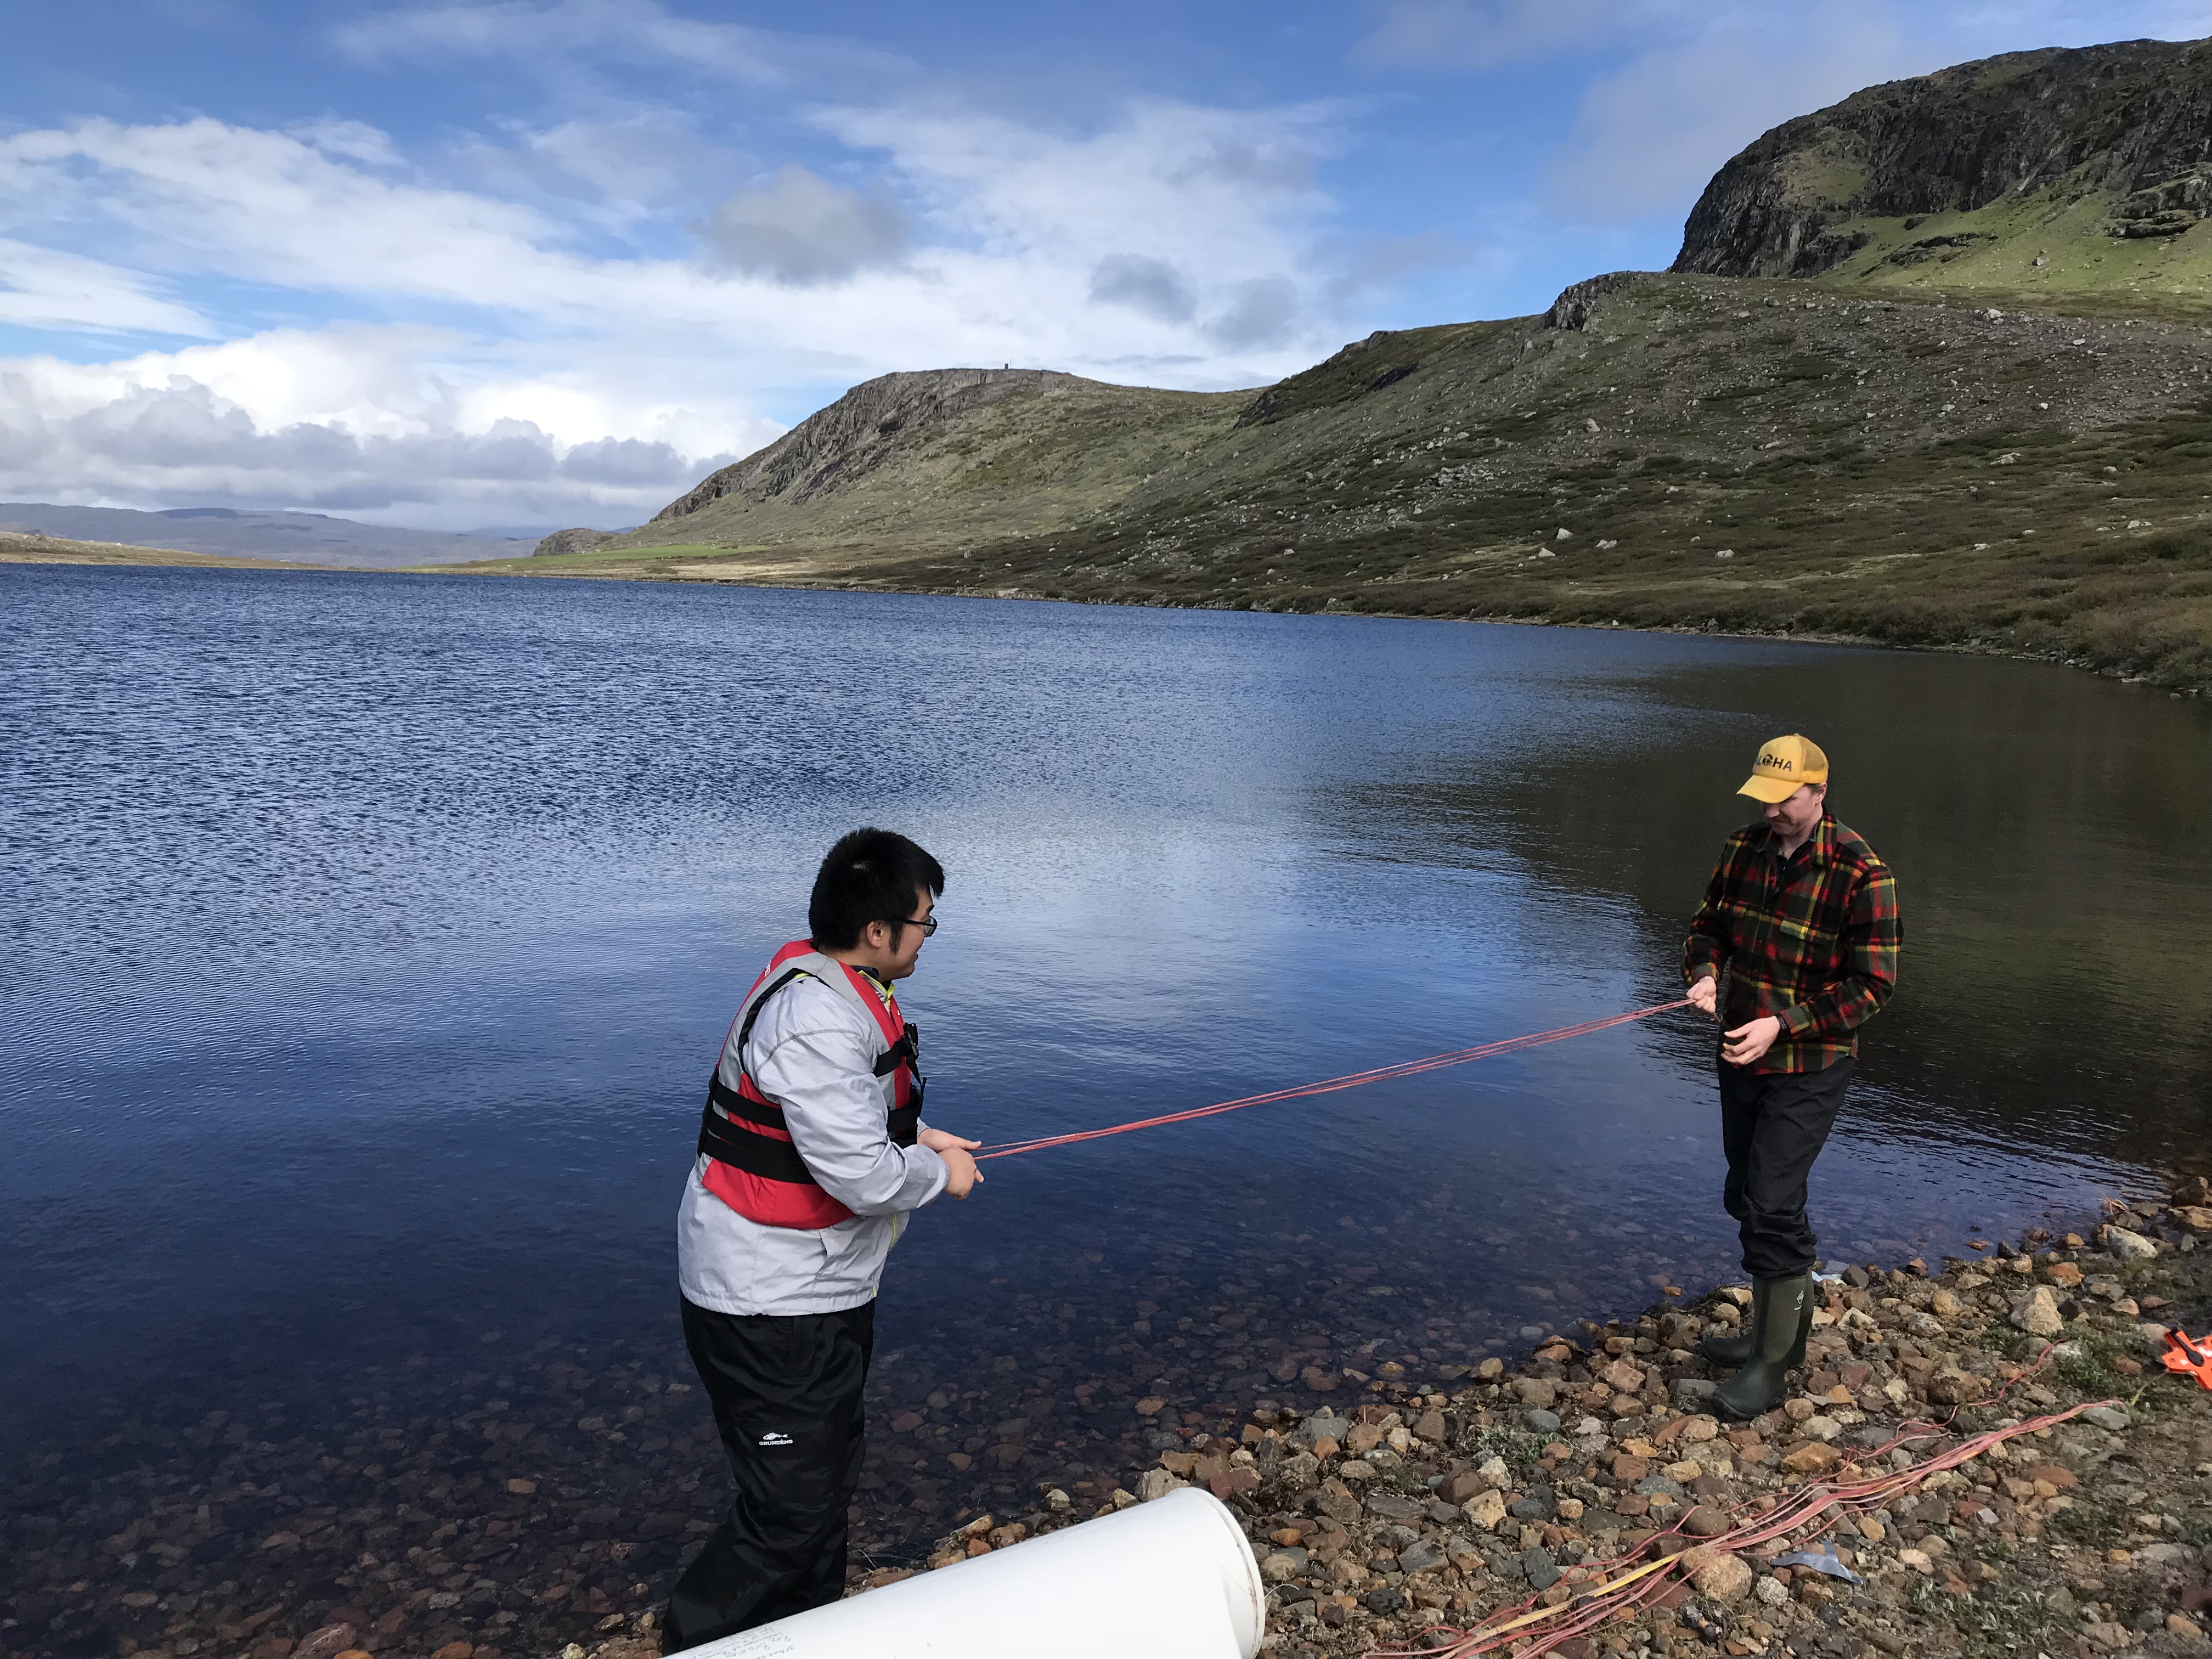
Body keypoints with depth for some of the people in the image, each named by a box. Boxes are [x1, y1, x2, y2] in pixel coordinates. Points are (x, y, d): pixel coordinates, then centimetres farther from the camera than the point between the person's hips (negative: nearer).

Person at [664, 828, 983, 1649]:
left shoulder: (837, 988, 4)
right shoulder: (814, 1021, -29)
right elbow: (864, 1176, -31)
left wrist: (915, 1136, 5)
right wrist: (940, 1172, -12)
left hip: (821, 1288, 11)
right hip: (769, 1308, -11)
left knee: (829, 1468, 24)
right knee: (790, 1512, 0)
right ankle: (695, 1643, 20)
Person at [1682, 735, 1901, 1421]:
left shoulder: (1861, 874, -17)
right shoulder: (1745, 847, 1)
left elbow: (1872, 984, -16)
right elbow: (1708, 923, 12)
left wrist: (1782, 1024, -23)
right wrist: (1704, 972, -10)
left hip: (1810, 1066, -7)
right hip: (1741, 1055, 7)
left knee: (1773, 1204, -9)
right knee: (1746, 1197, 16)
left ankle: (1774, 1362, 6)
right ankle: (1771, 1326, 35)